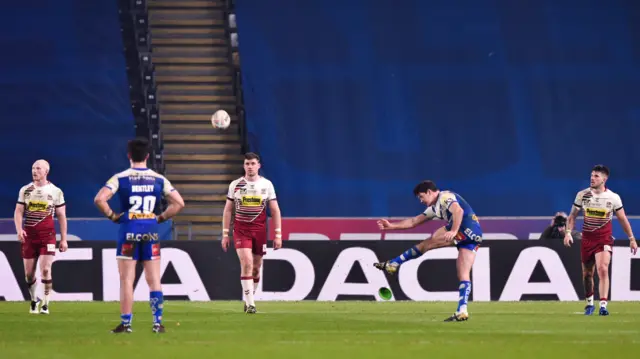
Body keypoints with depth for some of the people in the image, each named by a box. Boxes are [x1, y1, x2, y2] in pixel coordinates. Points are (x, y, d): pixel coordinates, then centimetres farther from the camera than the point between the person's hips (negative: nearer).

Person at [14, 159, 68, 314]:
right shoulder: (25, 190, 6)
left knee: (45, 269, -14)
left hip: (47, 236, -3)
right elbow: (18, 212, 3)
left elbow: (62, 216, 5)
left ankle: (46, 304, -7)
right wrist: (19, 229, -16)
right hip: (28, 236, 3)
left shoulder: (55, 191, 1)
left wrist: (64, 239, 2)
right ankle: (33, 300, 26)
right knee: (29, 273, 5)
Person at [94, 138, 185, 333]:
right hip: (151, 231, 2)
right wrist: (161, 217, 9)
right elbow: (179, 203, 2)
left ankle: (126, 323, 2)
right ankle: (158, 322, 5)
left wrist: (111, 215, -1)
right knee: (154, 280, 7)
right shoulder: (159, 179, 4)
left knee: (127, 280, 3)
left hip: (129, 230, -2)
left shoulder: (120, 178, -3)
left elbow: (99, 199, -15)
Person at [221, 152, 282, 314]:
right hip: (241, 230, -2)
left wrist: (278, 235, -1)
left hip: (260, 231, 2)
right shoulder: (235, 185, 3)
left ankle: (249, 298, 26)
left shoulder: (266, 184, 3)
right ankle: (250, 304, -17)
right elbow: (228, 210, 8)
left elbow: (275, 211, 5)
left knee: (256, 268, 6)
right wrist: (225, 234, 3)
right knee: (246, 264, -17)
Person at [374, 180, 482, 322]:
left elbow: (458, 211, -18)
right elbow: (414, 221, 35)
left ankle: (392, 264, -1)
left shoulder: (445, 197, 2)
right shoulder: (435, 208, 32)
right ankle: (462, 312, -6)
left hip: (465, 227, -10)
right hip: (474, 236, 10)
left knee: (426, 244, -4)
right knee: (463, 275, 2)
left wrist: (454, 231, -29)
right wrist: (391, 226, 30)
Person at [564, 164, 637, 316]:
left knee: (603, 269, -21)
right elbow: (573, 215, 7)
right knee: (587, 274, 8)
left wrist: (632, 239, 7)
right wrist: (568, 232, -6)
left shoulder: (613, 198, -6)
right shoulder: (582, 195, -2)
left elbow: (622, 219, 5)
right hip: (587, 239, 3)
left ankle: (603, 305, -21)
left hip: (604, 239, -3)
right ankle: (589, 303, 28)